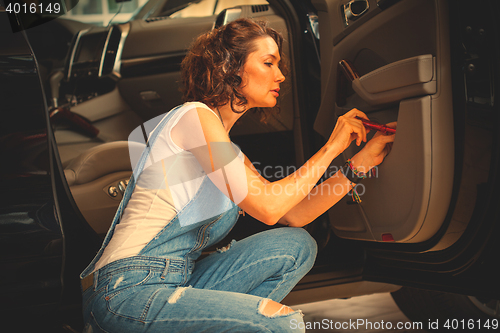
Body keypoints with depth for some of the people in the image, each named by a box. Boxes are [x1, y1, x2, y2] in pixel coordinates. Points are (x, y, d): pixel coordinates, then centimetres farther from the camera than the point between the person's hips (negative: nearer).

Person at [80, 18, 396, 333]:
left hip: (179, 283, 9)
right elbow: (267, 207, -16)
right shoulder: (194, 116, -9)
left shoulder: (229, 151, 19)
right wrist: (332, 147, -6)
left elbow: (294, 215, 11)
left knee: (297, 245, -2)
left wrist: (362, 161, 6)